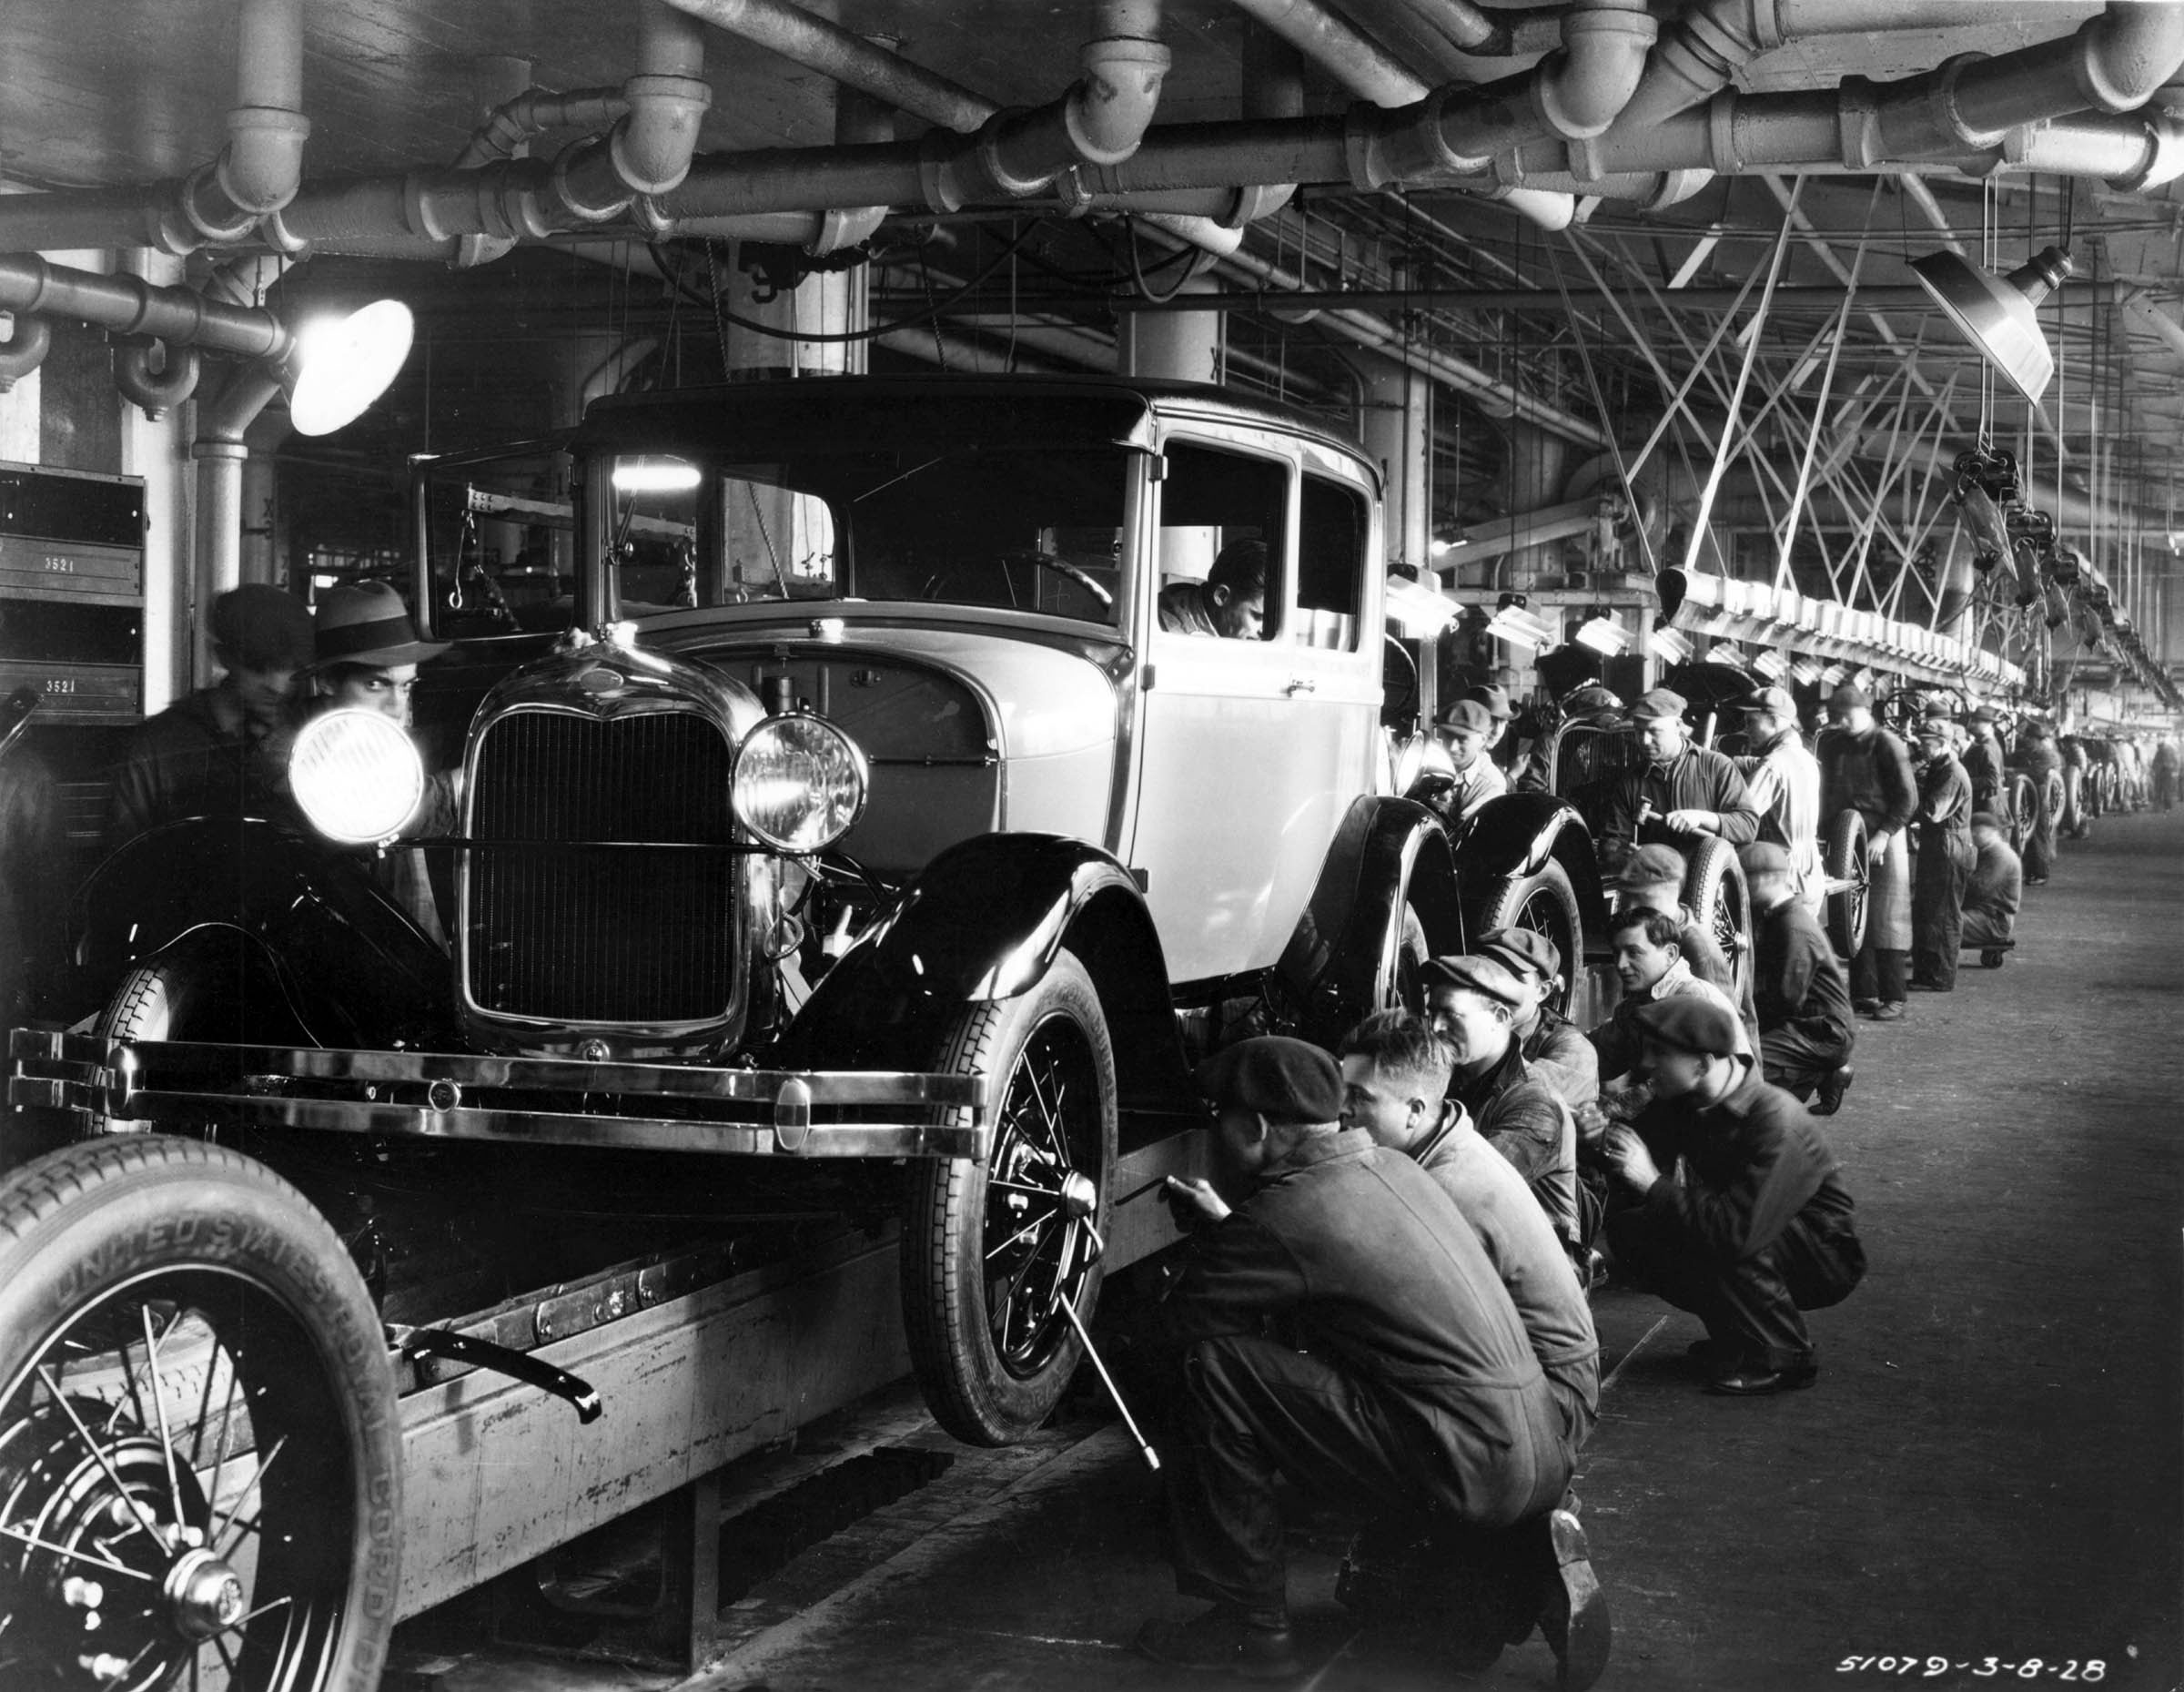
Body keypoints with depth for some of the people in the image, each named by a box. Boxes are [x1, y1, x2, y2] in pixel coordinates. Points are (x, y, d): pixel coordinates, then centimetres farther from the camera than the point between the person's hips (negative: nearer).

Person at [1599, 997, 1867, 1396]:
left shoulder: (1774, 1119, -31)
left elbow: (1739, 1231, -40)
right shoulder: (1680, 1104, -7)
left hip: (1822, 1258, -8)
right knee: (1630, 1229, -11)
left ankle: (1784, 1359, -13)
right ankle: (1738, 1337, 5)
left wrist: (1654, 1184, -36)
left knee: (1724, 1242, -36)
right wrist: (1603, 1143, -25)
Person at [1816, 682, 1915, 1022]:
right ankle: (1864, 994, 10)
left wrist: (1883, 835, -16)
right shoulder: (1833, 744, 11)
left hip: (1883, 842, -5)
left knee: (1887, 920, -4)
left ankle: (1893, 997, -2)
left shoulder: (1887, 745, -7)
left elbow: (1908, 798, -9)